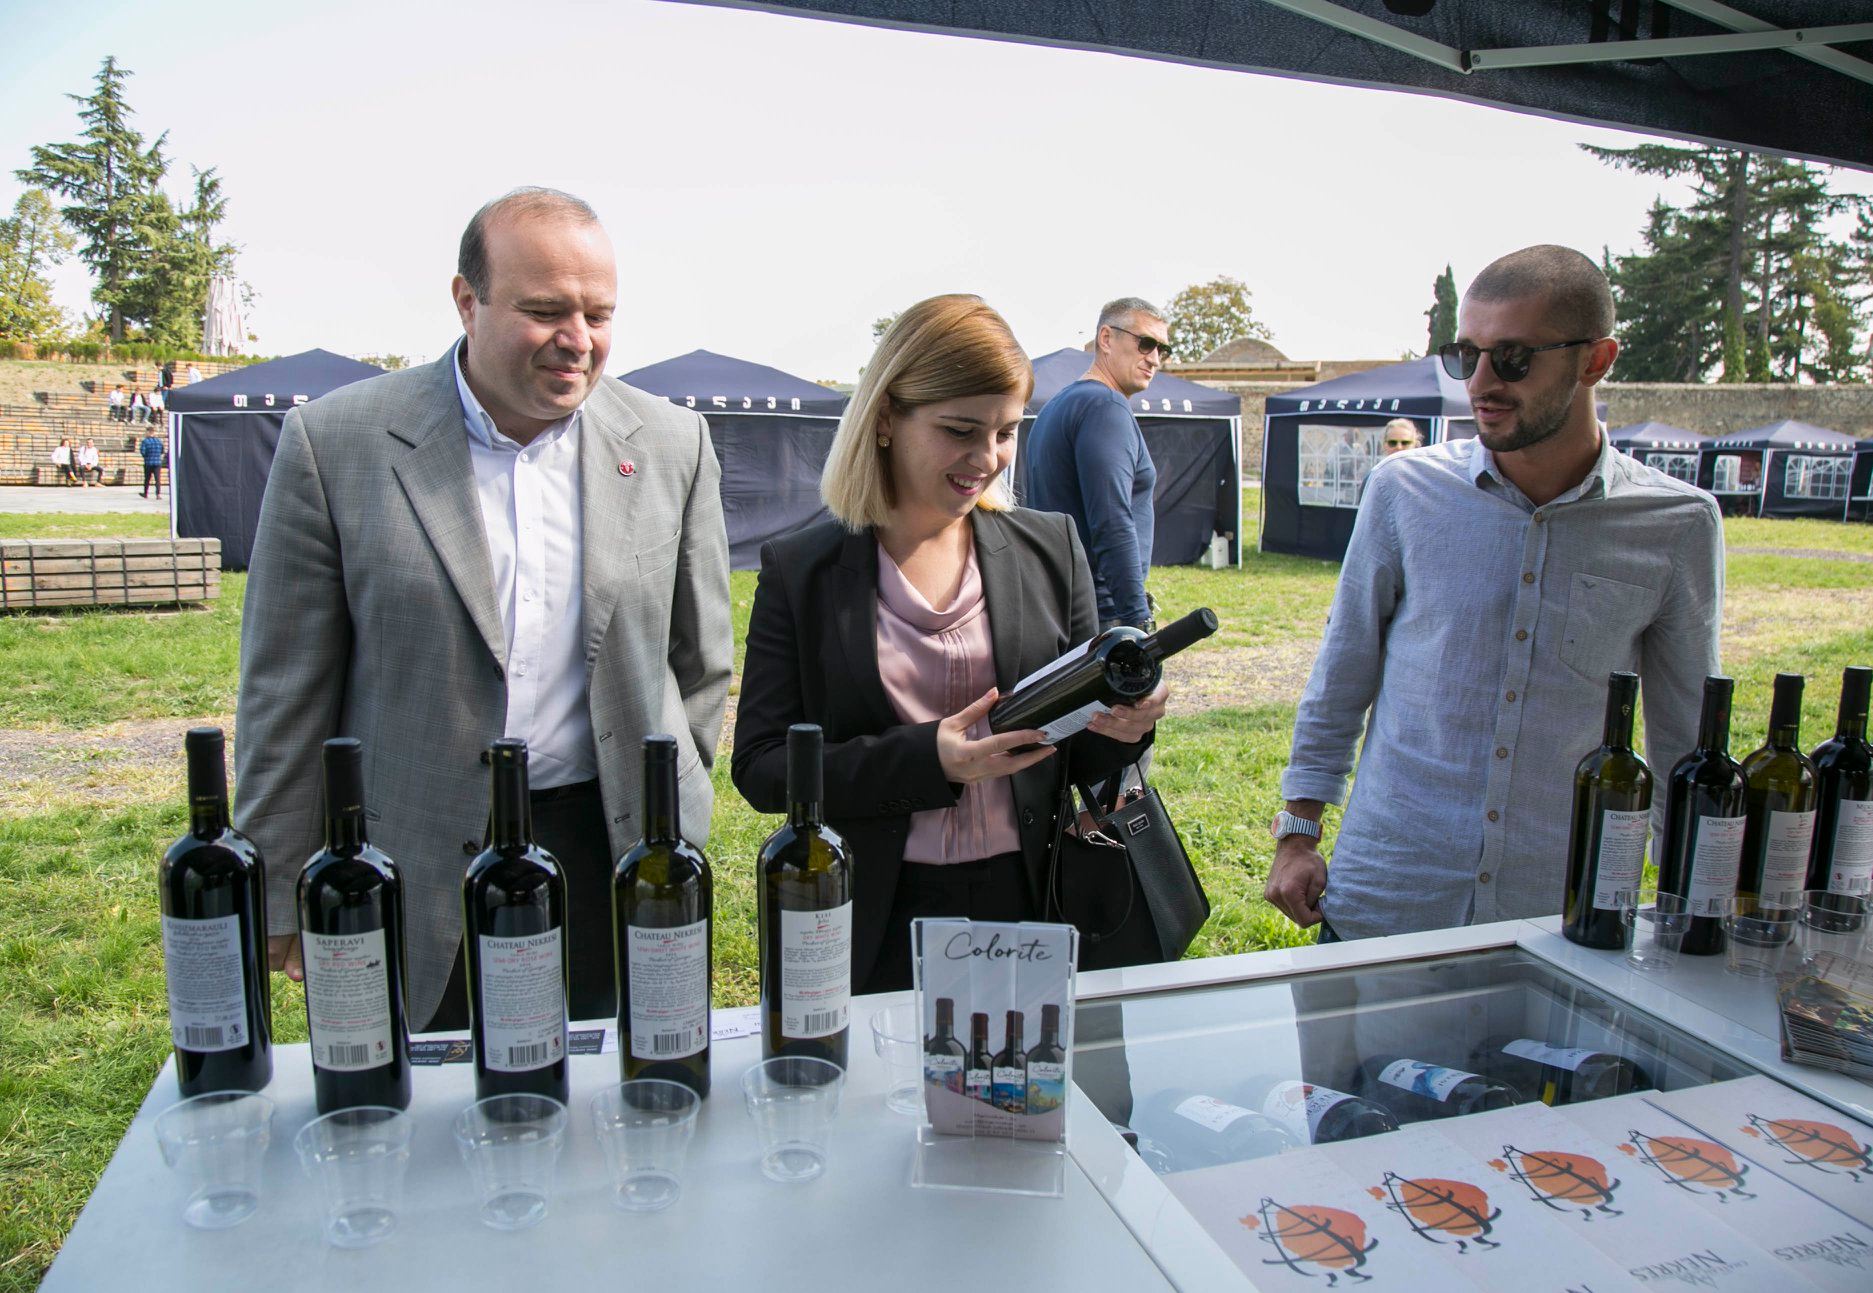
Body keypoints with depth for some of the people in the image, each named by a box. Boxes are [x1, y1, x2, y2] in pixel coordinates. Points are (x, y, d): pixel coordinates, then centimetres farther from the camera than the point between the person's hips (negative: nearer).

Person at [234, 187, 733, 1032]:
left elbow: (700, 663, 8)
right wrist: (281, 900, 1)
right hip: (410, 876, -1)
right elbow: (287, 693, -1)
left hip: (614, 867, 2)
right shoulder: (334, 443, -5)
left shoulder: (671, 445, 0)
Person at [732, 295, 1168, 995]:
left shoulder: (1051, 548, 2)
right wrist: (928, 759, -20)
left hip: (1031, 910, 2)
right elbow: (760, 768, -8)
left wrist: (1118, 726, -16)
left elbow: (1082, 762, 7)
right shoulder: (801, 570, -4)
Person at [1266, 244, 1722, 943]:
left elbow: (1687, 741, 6)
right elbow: (1341, 677, 3)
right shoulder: (1405, 490, -5)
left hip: (1562, 916, 0)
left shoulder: (1678, 528, -5)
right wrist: (1298, 833, 3)